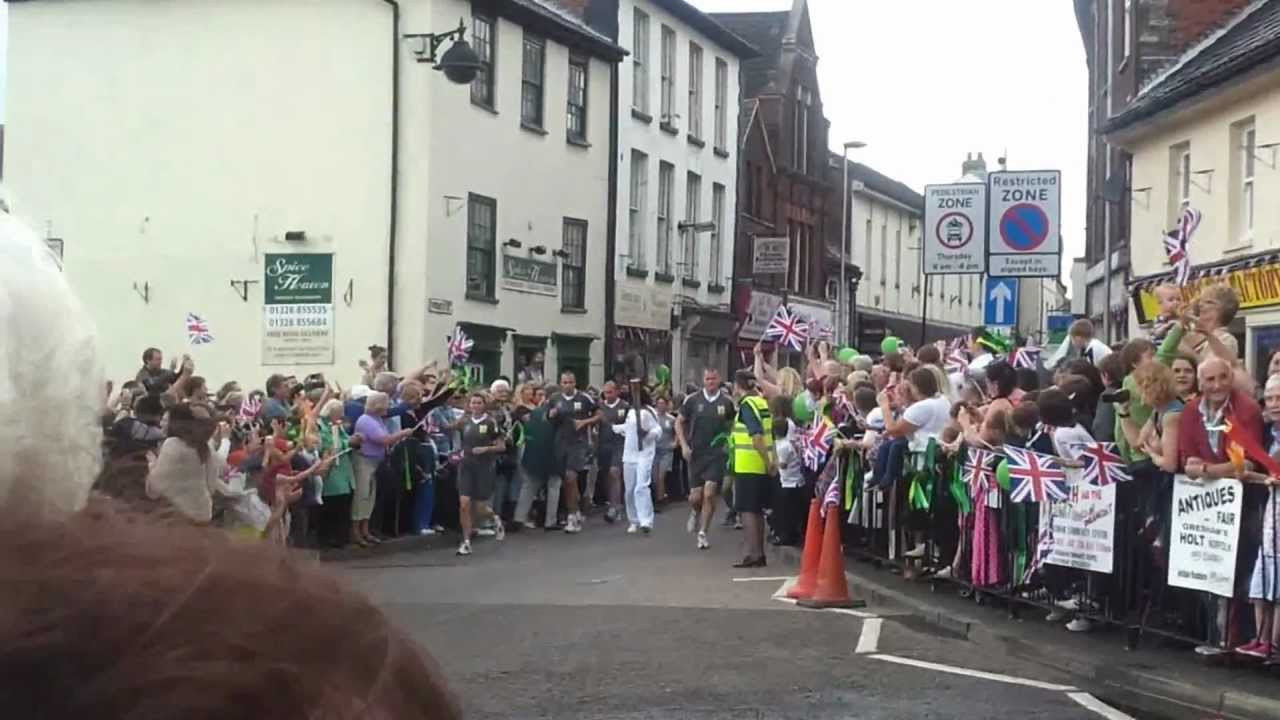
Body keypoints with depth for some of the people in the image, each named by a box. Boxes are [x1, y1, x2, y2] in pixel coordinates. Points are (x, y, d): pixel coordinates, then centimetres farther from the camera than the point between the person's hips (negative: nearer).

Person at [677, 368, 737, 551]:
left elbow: (733, 425, 11)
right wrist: (684, 445, -4)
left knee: (709, 494, -10)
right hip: (696, 454, 1)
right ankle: (695, 512, 38)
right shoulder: (692, 399, -1)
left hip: (717, 455, -1)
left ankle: (702, 533, 1)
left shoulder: (727, 402, -1)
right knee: (695, 497, 2)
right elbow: (679, 423, 7)